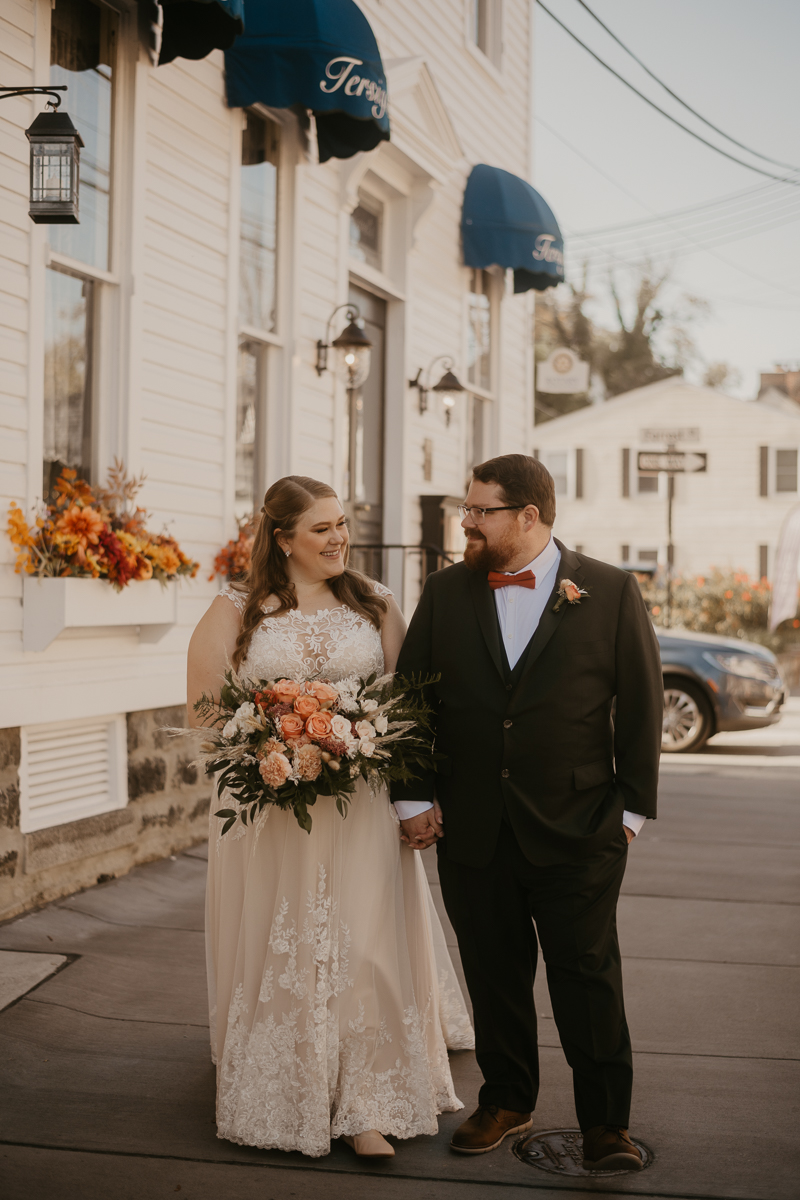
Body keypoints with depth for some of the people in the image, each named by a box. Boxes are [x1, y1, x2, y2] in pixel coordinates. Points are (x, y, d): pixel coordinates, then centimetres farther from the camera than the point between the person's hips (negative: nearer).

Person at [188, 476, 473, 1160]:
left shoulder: (376, 605, 8)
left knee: (363, 945, -2)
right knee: (275, 951, 7)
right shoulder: (235, 612, 3)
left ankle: (365, 1107, 5)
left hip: (358, 805, 1)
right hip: (266, 809, -1)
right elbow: (204, 710, 2)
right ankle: (278, 1100, 22)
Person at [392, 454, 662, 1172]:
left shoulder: (611, 593, -2)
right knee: (494, 974, 12)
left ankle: (606, 1123, 14)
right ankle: (507, 1101, 29)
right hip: (472, 833, 3)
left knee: (588, 975, 2)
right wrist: (415, 797, 3)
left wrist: (632, 808, -2)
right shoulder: (445, 593, 5)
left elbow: (641, 706, 0)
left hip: (577, 833, -3)